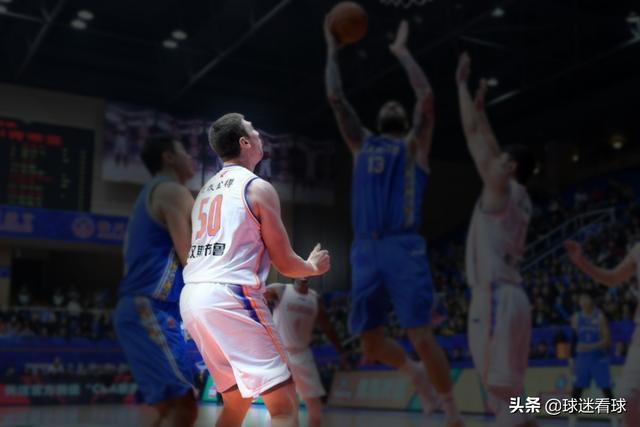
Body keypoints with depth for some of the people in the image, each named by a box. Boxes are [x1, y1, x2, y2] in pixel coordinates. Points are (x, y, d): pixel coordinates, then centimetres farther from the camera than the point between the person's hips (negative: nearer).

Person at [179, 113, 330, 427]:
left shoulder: (206, 191, 20)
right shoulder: (258, 188, -2)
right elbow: (284, 263, -1)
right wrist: (313, 266, 20)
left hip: (191, 298, 8)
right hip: (230, 296, -8)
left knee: (237, 399, 23)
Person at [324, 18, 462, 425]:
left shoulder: (414, 145, 14)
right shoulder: (363, 144, 23)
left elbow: (427, 97, 1)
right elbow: (336, 98, 20)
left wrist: (402, 51, 11)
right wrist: (333, 50, 25)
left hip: (403, 248, -4)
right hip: (365, 250, 4)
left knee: (421, 336, -9)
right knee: (370, 340, 5)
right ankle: (415, 373, 34)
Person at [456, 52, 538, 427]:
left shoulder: (500, 187, -5)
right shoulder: (520, 197, 17)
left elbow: (472, 134, -1)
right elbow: (492, 147, 29)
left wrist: (462, 83, 9)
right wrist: (481, 107, 35)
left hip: (496, 299, -9)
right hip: (509, 297, 9)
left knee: (504, 396, -9)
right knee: (508, 396, 13)